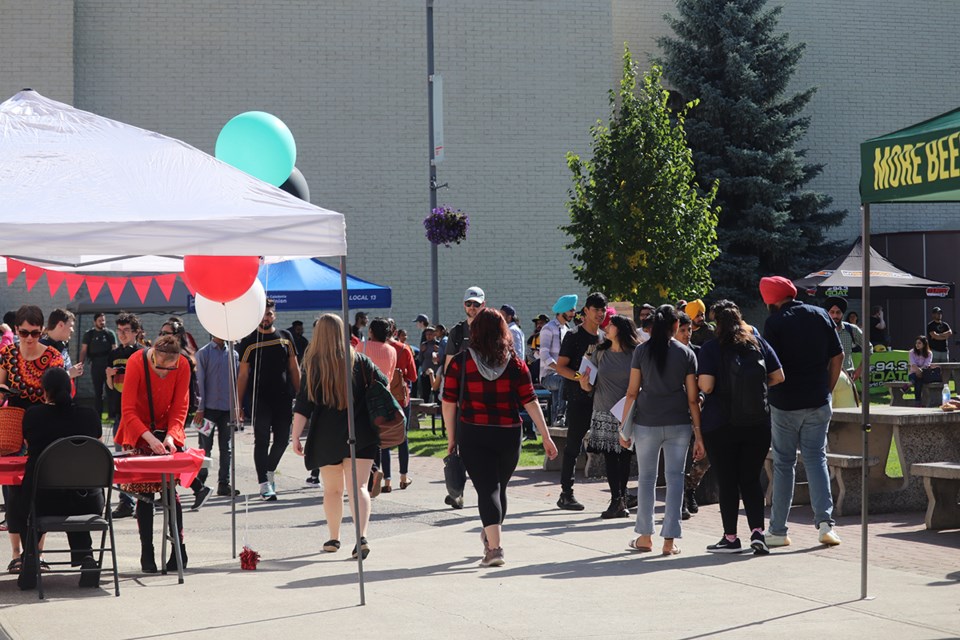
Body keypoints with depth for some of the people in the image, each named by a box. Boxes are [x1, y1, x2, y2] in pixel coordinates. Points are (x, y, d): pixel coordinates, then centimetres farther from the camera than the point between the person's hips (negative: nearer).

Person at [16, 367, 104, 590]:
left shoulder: (32, 415, -5)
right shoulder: (89, 415, -3)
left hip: (42, 502, 0)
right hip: (86, 503, 0)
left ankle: (30, 557, 11)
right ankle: (86, 557, 14)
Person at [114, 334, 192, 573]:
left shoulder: (183, 365, -15)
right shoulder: (136, 363, -23)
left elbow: (180, 407, -7)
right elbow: (128, 410, -23)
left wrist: (171, 435, -24)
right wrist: (149, 437, -34)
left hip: (167, 430, 2)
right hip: (138, 432, -2)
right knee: (143, 492, -5)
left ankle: (179, 550, 0)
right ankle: (147, 553, 1)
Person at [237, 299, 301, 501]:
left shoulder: (285, 338, 9)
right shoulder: (249, 342, 0)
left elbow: (294, 369, 13)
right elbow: (242, 375, 0)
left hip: (283, 399, 3)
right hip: (260, 399, -3)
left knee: (282, 439, 8)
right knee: (262, 441, -4)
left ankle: (270, 471, 32)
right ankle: (264, 484, -2)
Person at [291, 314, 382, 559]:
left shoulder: (313, 365, -3)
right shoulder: (359, 360, 1)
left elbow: (303, 406, -5)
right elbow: (384, 385, 0)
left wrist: (296, 437, -2)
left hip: (327, 437, 0)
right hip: (360, 435, 0)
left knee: (332, 489, 15)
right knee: (358, 486, -4)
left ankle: (334, 539, 23)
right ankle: (362, 537, -22)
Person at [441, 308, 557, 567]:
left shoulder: (460, 363, -3)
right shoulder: (515, 363, 0)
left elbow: (449, 402, -4)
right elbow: (530, 402, -2)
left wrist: (451, 438, 4)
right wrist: (546, 437, 0)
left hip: (473, 435, -2)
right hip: (508, 436, 2)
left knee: (486, 488, -3)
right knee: (499, 487, 19)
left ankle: (495, 547, -16)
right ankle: (492, 537, 38)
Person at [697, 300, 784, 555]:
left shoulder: (711, 349, -8)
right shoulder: (758, 343, 4)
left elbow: (706, 385, -17)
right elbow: (778, 377, 5)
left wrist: (698, 383, 6)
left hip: (720, 426, -3)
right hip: (758, 424, 3)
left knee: (727, 481, 5)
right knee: (751, 479, 9)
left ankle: (731, 537, 9)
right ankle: (757, 531, -5)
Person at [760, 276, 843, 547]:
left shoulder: (775, 323, -10)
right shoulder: (820, 315, 4)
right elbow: (838, 356, 6)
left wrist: (771, 393, 4)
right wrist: (826, 389, 13)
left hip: (785, 403, -3)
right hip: (818, 402, 3)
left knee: (784, 464, 6)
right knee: (816, 458, 9)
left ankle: (778, 530, 10)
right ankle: (824, 520, -7)